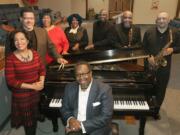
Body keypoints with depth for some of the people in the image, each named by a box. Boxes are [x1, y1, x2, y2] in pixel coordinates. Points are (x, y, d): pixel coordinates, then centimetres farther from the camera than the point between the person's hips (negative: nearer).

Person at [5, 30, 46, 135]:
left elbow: (42, 69, 7)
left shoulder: (35, 54, -2)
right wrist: (31, 86, -18)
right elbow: (11, 81, -17)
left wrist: (41, 82, -11)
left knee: (35, 117, 18)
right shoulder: (10, 58, -15)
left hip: (36, 93, 3)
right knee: (27, 120, 15)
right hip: (21, 95, -3)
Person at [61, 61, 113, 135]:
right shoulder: (70, 88, 0)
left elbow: (106, 117, -17)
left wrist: (82, 125, -21)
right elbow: (64, 109, 7)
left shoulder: (104, 89, -14)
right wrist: (70, 119, -14)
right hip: (75, 128, 3)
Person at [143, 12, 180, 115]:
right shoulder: (149, 32, -1)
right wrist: (149, 56, -12)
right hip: (150, 65, 0)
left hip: (164, 67, 1)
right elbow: (143, 47, 3)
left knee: (161, 89, 10)